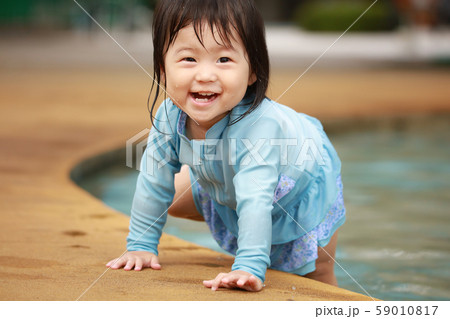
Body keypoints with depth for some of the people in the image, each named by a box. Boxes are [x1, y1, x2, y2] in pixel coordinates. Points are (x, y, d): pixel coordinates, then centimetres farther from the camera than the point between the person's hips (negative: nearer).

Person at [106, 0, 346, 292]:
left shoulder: (258, 124, -48)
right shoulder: (170, 116, -30)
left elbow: (256, 201, -53)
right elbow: (154, 182, -16)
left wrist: (250, 268, -59)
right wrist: (141, 245, -13)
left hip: (300, 188, -5)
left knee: (315, 275, 3)